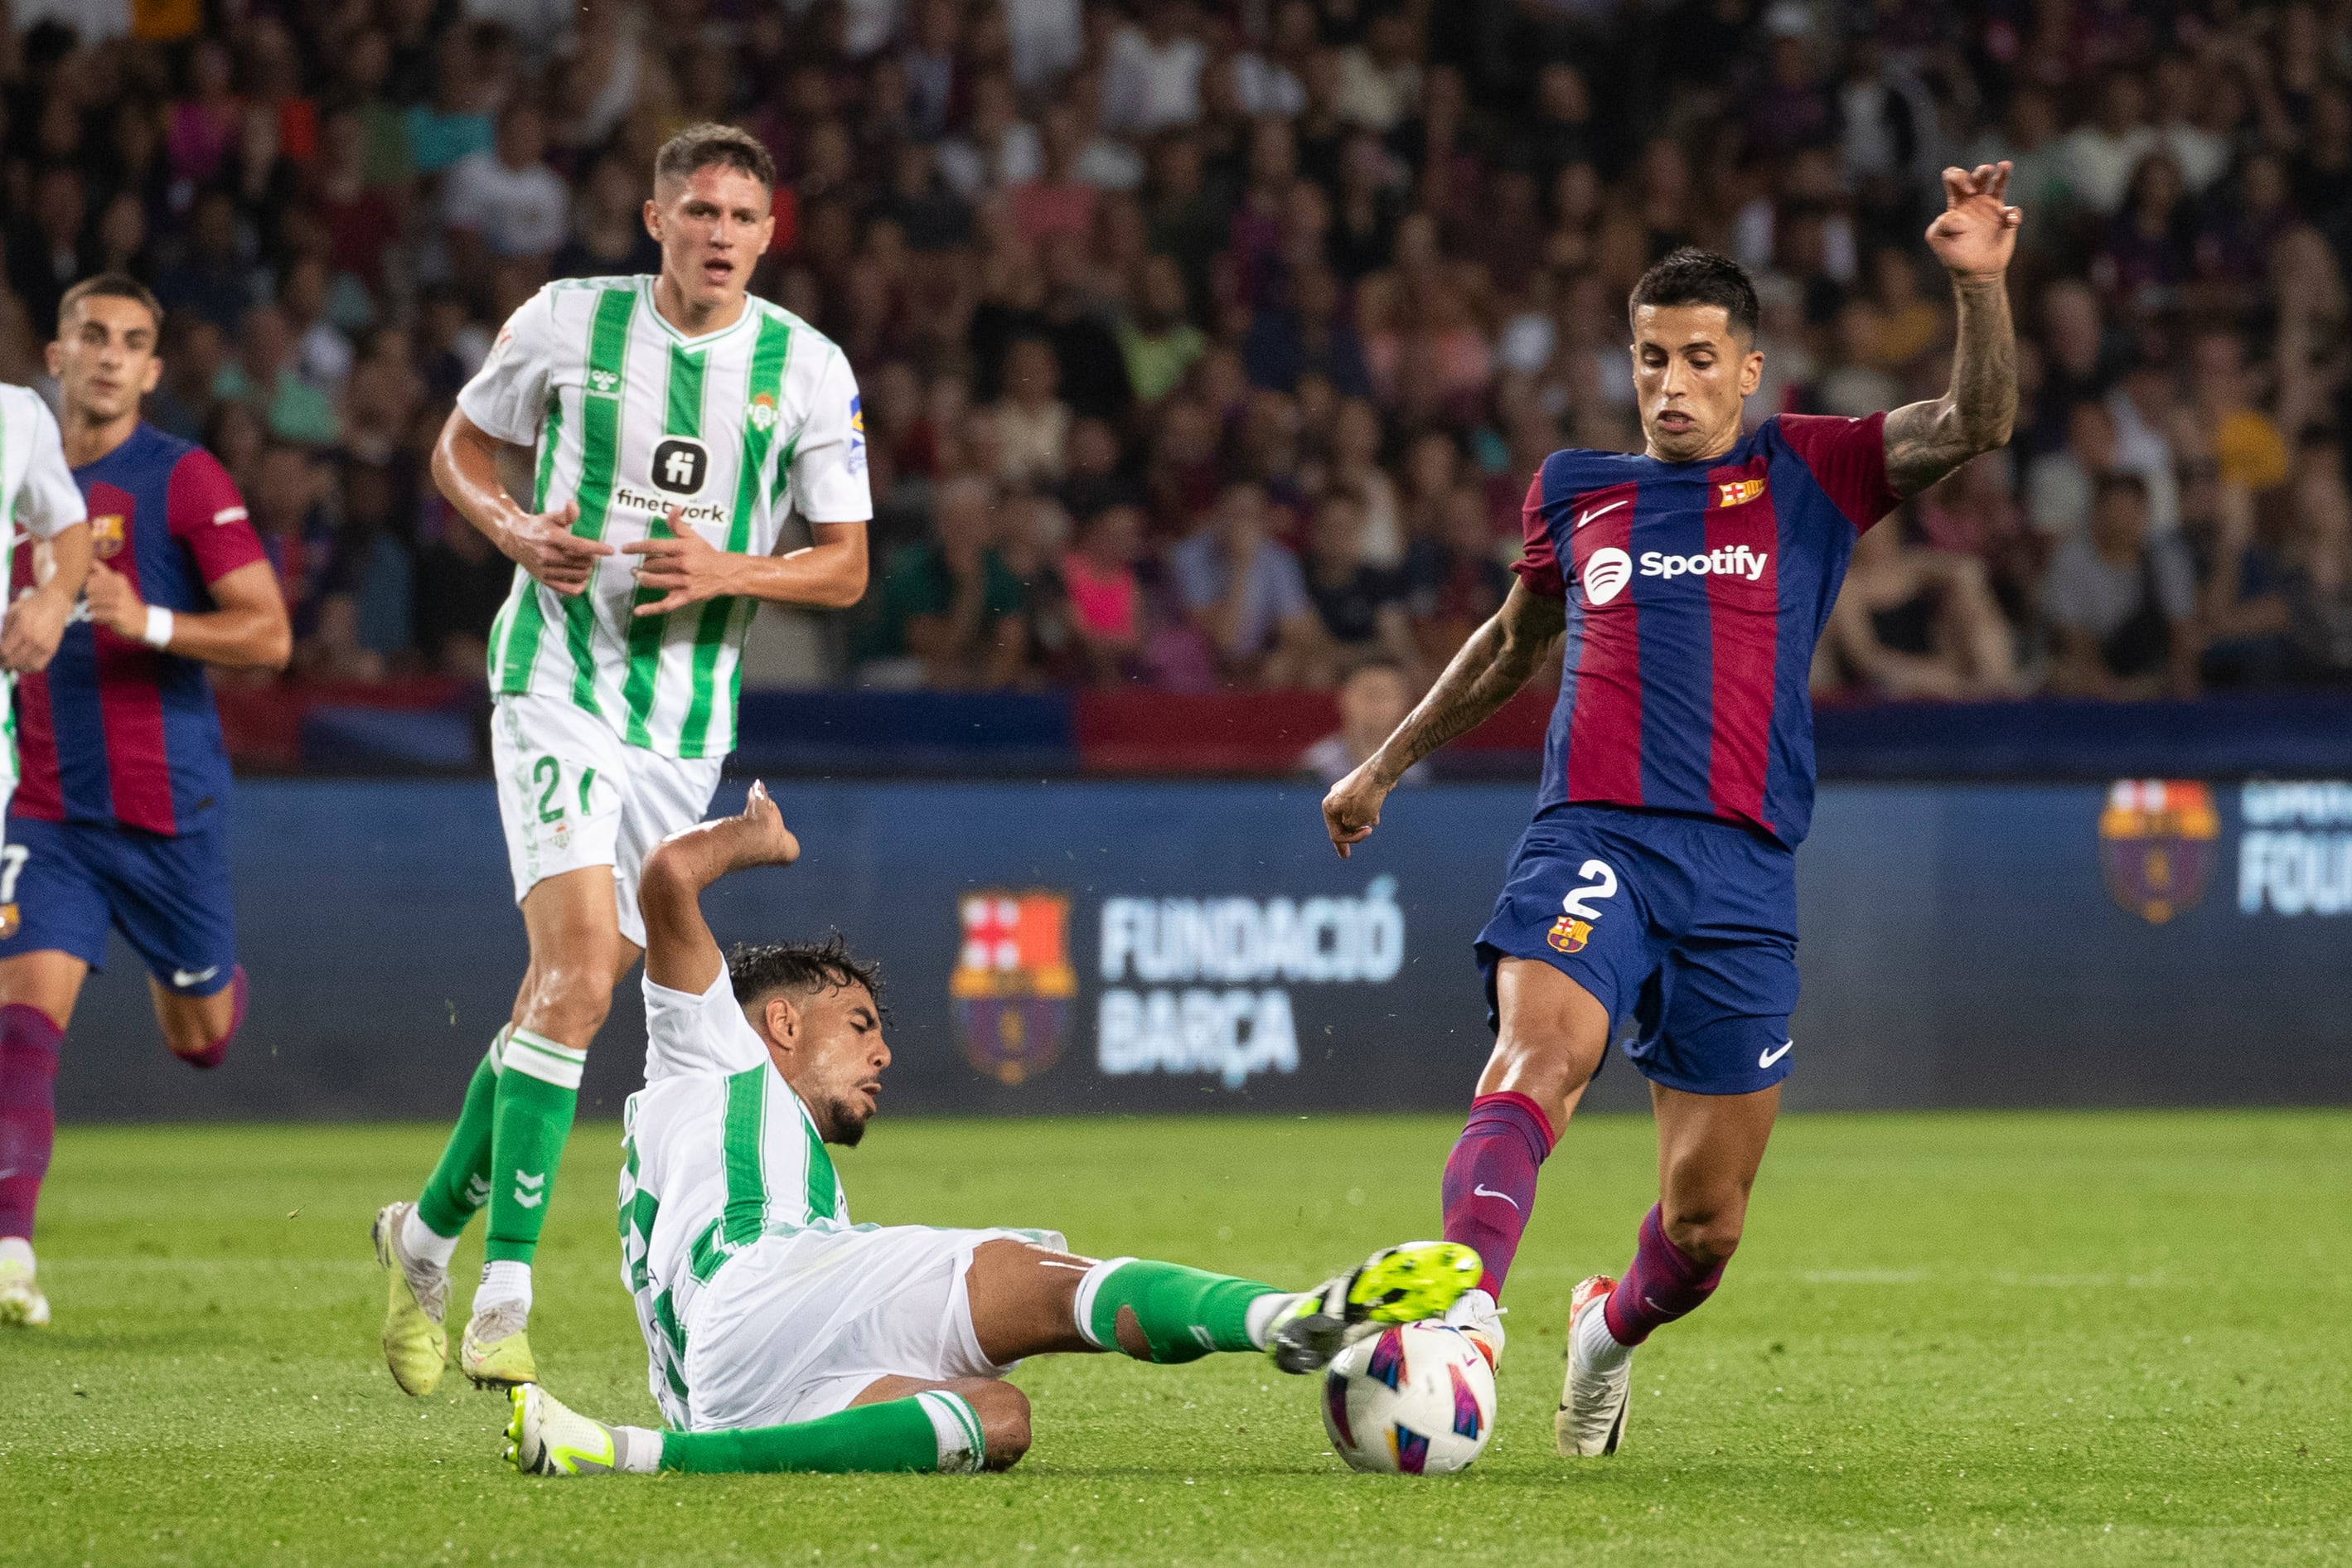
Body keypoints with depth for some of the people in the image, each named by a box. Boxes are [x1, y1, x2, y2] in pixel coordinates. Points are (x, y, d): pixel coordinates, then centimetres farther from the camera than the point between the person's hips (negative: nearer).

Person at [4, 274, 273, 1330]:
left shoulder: (184, 481, -7)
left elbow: (268, 635, -12)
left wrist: (149, 623, -24)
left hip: (168, 805, -2)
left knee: (198, 1039, 13)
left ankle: (212, 988, 51)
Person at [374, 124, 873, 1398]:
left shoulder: (809, 369, -1)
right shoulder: (567, 322, -4)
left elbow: (844, 566, 4)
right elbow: (459, 447, 11)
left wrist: (726, 571, -15)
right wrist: (517, 532, -9)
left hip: (690, 717, 3)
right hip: (558, 683, -3)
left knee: (572, 987, 9)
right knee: (580, 968, -20)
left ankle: (430, 1227, 30)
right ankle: (504, 1294, -20)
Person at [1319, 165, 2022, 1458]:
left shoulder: (1806, 477, 11)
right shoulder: (1573, 492, 18)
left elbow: (1974, 425, -3)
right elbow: (1513, 642, 35)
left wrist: (1981, 286, -19)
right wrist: (1385, 766, 42)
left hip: (1742, 869, 0)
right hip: (1591, 840, 0)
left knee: (1707, 1224, 3)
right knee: (1538, 1059, -32)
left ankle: (1610, 1329, 37)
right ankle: (1465, 1318, -52)